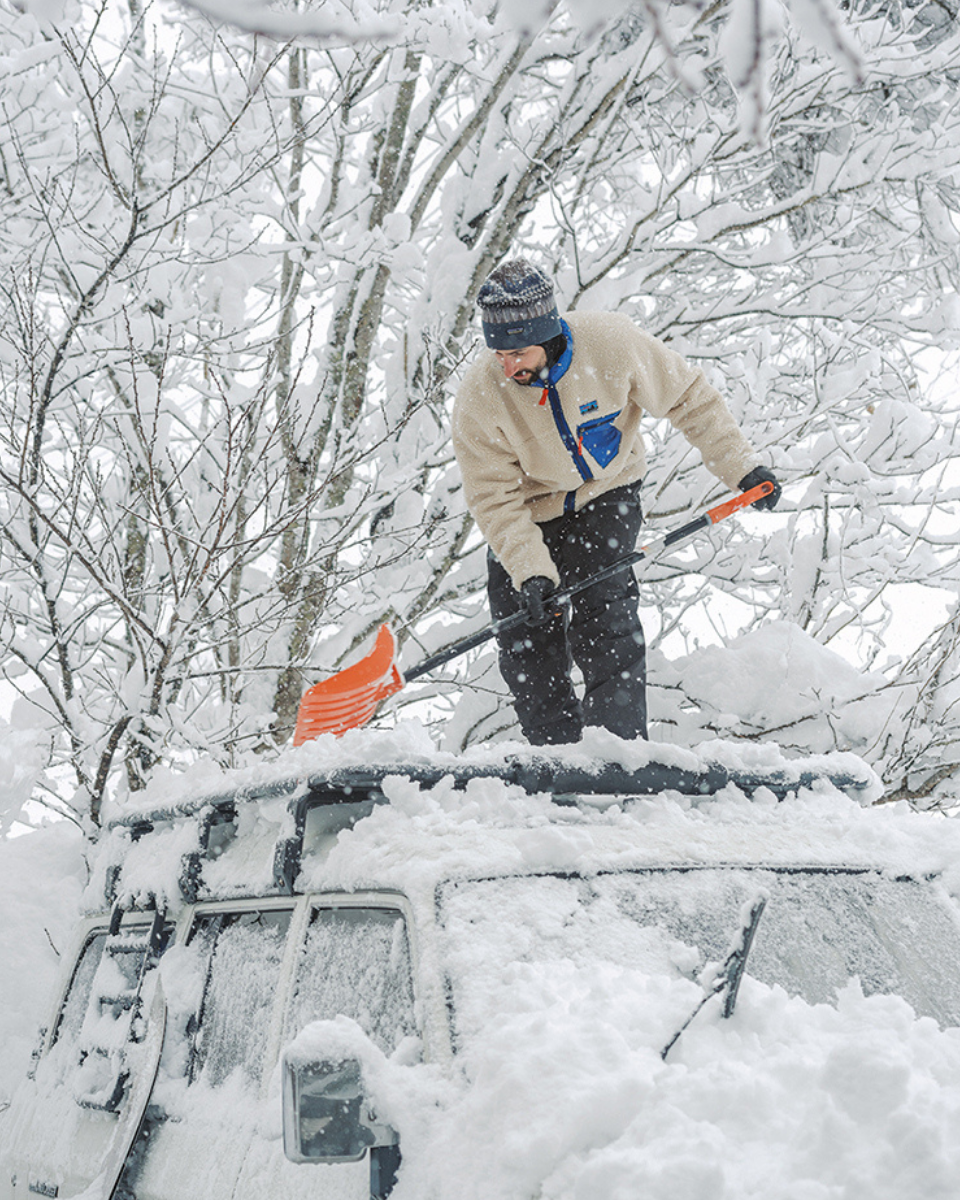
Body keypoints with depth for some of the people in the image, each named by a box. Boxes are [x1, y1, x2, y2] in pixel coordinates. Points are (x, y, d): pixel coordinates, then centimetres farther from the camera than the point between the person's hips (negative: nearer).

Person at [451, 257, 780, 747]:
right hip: (529, 514, 1)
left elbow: (687, 398, -10)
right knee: (527, 644, -2)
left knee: (602, 607, -19)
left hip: (607, 493, -1)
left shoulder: (610, 343, -26)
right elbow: (495, 497, -18)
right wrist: (529, 571, -29)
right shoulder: (479, 399, -25)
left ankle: (622, 740, -9)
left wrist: (741, 466, -7)